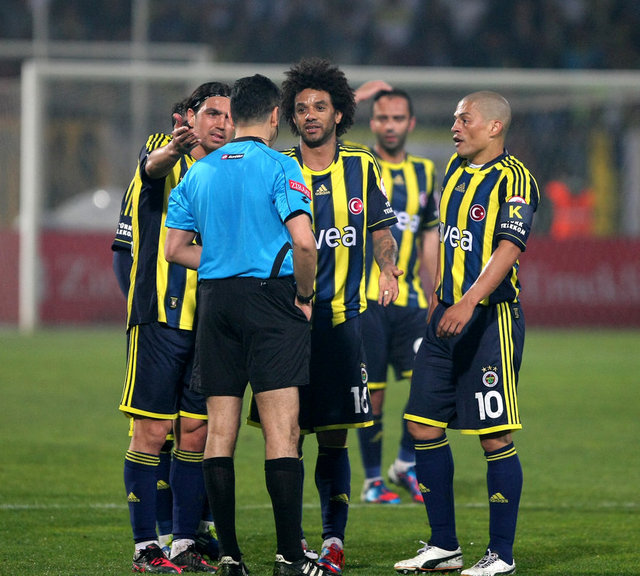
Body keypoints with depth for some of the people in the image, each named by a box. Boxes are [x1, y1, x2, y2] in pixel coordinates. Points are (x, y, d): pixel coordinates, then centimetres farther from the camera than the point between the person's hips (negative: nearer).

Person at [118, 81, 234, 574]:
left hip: (210, 323, 5)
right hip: (160, 317, -5)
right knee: (153, 432, -5)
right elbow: (155, 165, -25)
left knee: (196, 434, 6)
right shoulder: (168, 161, 0)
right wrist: (174, 148, -49)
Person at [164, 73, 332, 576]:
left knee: (220, 431, 7)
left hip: (214, 301, 5)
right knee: (282, 429, -6)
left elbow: (175, 248, 11)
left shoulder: (199, 173, 11)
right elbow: (303, 241, -16)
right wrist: (305, 295, -2)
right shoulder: (279, 167, -6)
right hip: (270, 299, -5)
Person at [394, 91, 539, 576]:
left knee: (496, 437, -6)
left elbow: (509, 248, -22)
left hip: (491, 317, -8)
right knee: (424, 427, 6)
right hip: (448, 315, 8)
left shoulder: (513, 179, -10)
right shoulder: (456, 169, 15)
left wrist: (469, 302, -33)